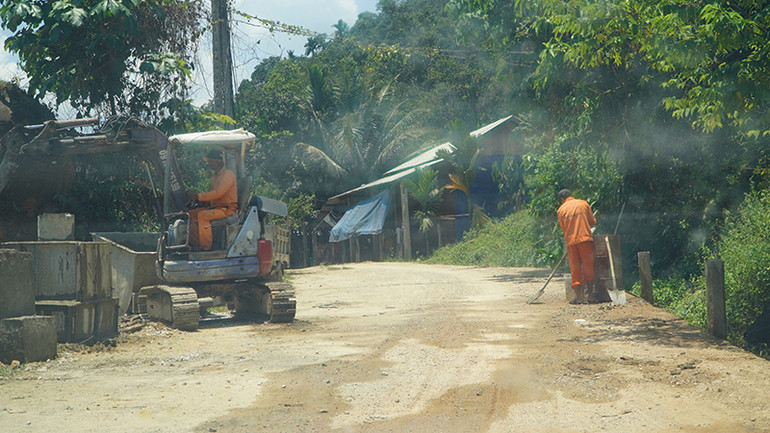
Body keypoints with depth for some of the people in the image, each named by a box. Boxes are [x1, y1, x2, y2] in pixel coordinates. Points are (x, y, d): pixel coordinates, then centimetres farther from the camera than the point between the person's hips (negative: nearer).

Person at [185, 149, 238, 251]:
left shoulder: (227, 174, -11)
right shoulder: (215, 177, 21)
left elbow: (218, 193, -24)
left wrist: (198, 196, -24)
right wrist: (194, 196, 6)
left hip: (227, 209, -10)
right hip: (214, 207, 10)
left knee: (203, 215, -30)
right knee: (191, 214, -3)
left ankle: (205, 246, -27)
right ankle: (194, 243, -9)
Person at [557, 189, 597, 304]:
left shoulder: (560, 210, 6)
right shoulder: (583, 203, 4)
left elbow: (563, 228, 11)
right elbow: (593, 222, 9)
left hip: (571, 241, 1)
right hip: (585, 238, 0)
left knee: (575, 269, 5)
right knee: (588, 266, 8)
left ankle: (579, 296, 1)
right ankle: (590, 293, 8)